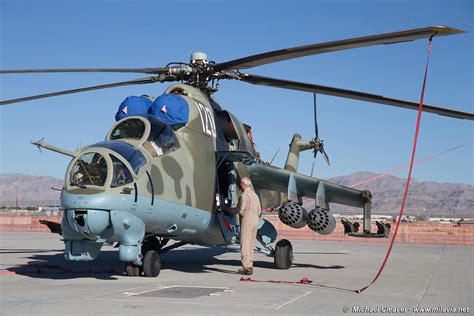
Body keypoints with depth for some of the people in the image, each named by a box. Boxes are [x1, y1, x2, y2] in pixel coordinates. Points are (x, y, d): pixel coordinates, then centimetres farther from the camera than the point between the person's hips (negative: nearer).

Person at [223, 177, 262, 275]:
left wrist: (227, 209, -3)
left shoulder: (244, 195, -11)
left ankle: (247, 267, -11)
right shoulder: (255, 195, 16)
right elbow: (259, 210, 17)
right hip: (255, 220, 9)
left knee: (245, 244, -7)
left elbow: (240, 210, -15)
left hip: (247, 219, -9)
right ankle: (249, 265, 14)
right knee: (250, 245, 12)